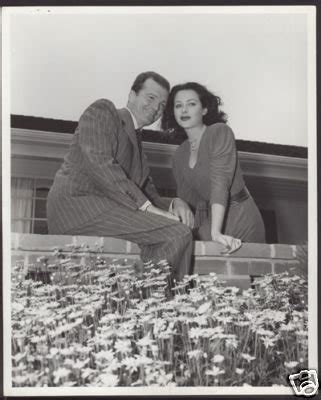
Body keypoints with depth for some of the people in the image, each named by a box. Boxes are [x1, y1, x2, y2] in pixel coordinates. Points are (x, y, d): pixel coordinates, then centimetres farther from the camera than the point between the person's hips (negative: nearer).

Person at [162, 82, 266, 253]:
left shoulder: (220, 132, -9)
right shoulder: (179, 156, 11)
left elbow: (220, 182, -21)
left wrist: (216, 233, -29)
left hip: (240, 221, -5)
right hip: (207, 221, 6)